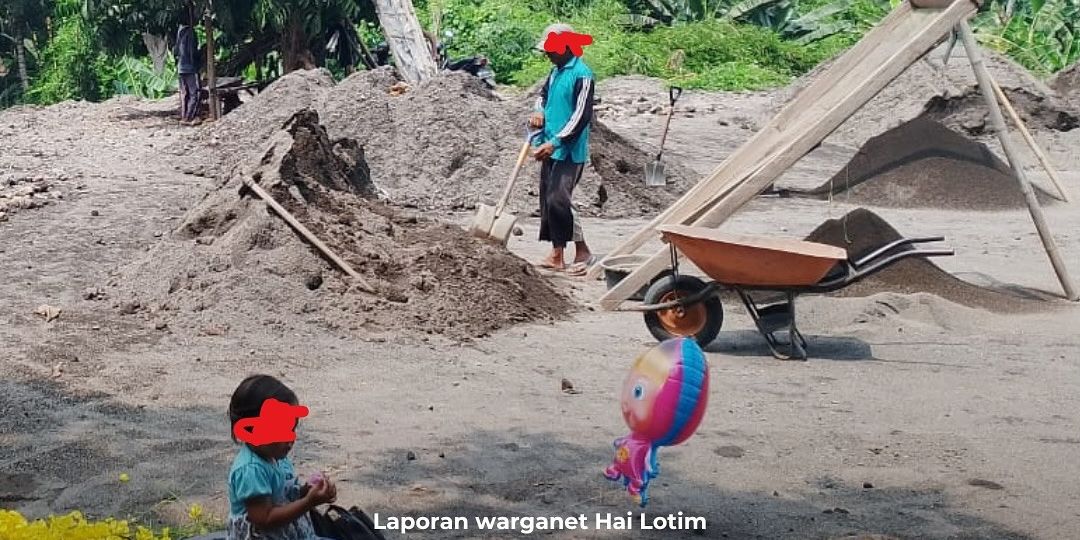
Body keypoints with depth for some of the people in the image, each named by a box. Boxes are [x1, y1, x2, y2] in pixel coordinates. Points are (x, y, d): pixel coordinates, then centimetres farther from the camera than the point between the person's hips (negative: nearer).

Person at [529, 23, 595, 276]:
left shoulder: (581, 74, -15)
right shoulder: (556, 72, 12)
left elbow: (581, 116, -20)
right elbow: (543, 94, 28)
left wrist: (555, 143, -24)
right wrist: (539, 111, 5)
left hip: (570, 151, -9)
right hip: (551, 149, 9)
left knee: (558, 199, -15)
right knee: (548, 200, 9)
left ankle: (583, 252, -2)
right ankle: (557, 255, 16)